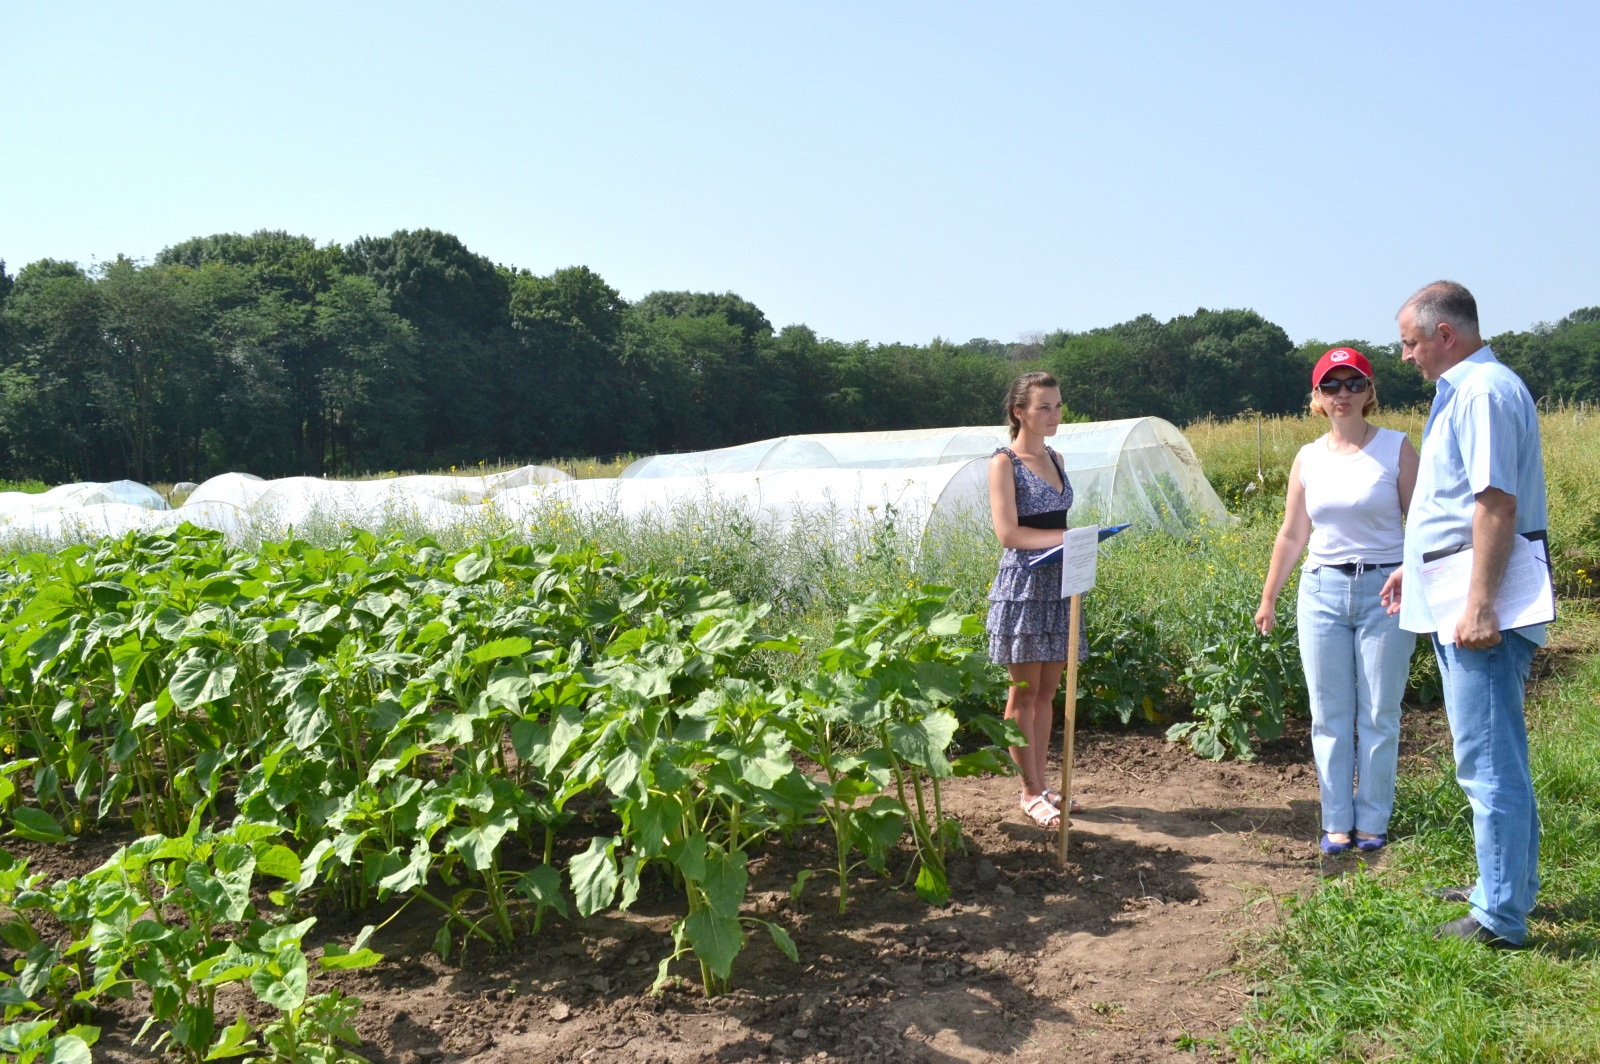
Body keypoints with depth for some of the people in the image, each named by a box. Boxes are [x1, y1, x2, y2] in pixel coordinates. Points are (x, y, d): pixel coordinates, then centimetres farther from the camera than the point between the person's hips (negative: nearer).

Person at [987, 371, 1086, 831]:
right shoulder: (1005, 462, -8)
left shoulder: (1055, 459, 14)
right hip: (1023, 583, -7)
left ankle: (1041, 786, 18)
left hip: (1057, 582, 7)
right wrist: (1069, 536, -15)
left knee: (1047, 691, 10)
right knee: (1024, 692, 0)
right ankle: (1030, 793, 8)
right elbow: (1009, 534, -15)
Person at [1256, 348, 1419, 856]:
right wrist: (1268, 598, 15)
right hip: (1322, 592, 3)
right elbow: (1291, 535, 14)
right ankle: (1337, 822, 17)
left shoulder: (1396, 448, 0)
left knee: (1378, 716, 4)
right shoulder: (1308, 458, 8)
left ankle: (1372, 821, 17)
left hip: (1384, 591, -3)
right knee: (1330, 717, 6)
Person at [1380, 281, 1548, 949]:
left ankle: (1499, 917, 2)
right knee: (1497, 753, 19)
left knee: (1488, 760, -6)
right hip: (1458, 597, 11)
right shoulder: (1463, 391, 17)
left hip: (1479, 605, -11)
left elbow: (1496, 501, -23)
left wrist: (1480, 604, -27)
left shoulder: (1485, 391, -15)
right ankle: (1508, 884, 32)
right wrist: (1415, 566, 29)